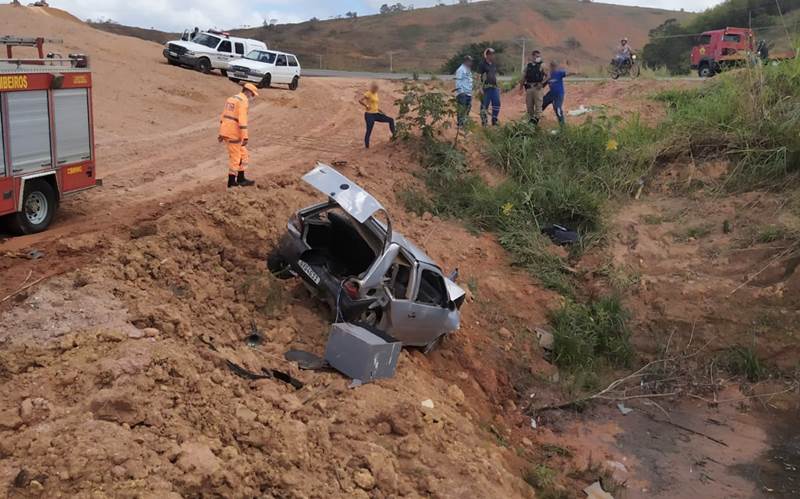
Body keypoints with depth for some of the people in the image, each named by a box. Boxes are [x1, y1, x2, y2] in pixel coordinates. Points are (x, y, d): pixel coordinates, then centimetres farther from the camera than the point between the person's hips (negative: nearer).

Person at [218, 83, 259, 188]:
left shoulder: (231, 99, 17)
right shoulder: (243, 101, -13)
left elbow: (223, 117, 19)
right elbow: (242, 120, -21)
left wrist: (221, 133, 23)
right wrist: (245, 137, -22)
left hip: (225, 131, 9)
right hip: (234, 134, -9)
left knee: (243, 154, 17)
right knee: (235, 157, 4)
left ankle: (241, 179, 19)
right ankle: (231, 182, 12)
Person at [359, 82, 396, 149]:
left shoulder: (376, 94, 13)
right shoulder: (368, 94, -11)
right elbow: (360, 100, -21)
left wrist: (380, 111, 14)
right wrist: (366, 106, -16)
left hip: (376, 114, 8)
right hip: (369, 115, -8)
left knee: (391, 120, 2)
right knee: (369, 131, -3)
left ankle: (394, 135, 12)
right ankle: (367, 146, 8)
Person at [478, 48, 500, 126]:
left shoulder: (494, 65, 16)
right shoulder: (483, 64, -5)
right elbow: (478, 76, -9)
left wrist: (497, 86, 18)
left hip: (494, 87, 7)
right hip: (486, 87, -7)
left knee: (497, 103, 4)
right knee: (484, 105, -1)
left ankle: (494, 120, 14)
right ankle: (484, 122, 5)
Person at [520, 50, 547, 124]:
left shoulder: (541, 66, 2)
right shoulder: (528, 66, 14)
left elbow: (547, 76, -1)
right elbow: (524, 77, 19)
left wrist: (542, 83, -12)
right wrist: (521, 85, 14)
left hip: (538, 88, -4)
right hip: (529, 87, 4)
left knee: (538, 104, -8)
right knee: (529, 104, 7)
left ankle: (536, 118, -6)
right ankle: (530, 119, 16)